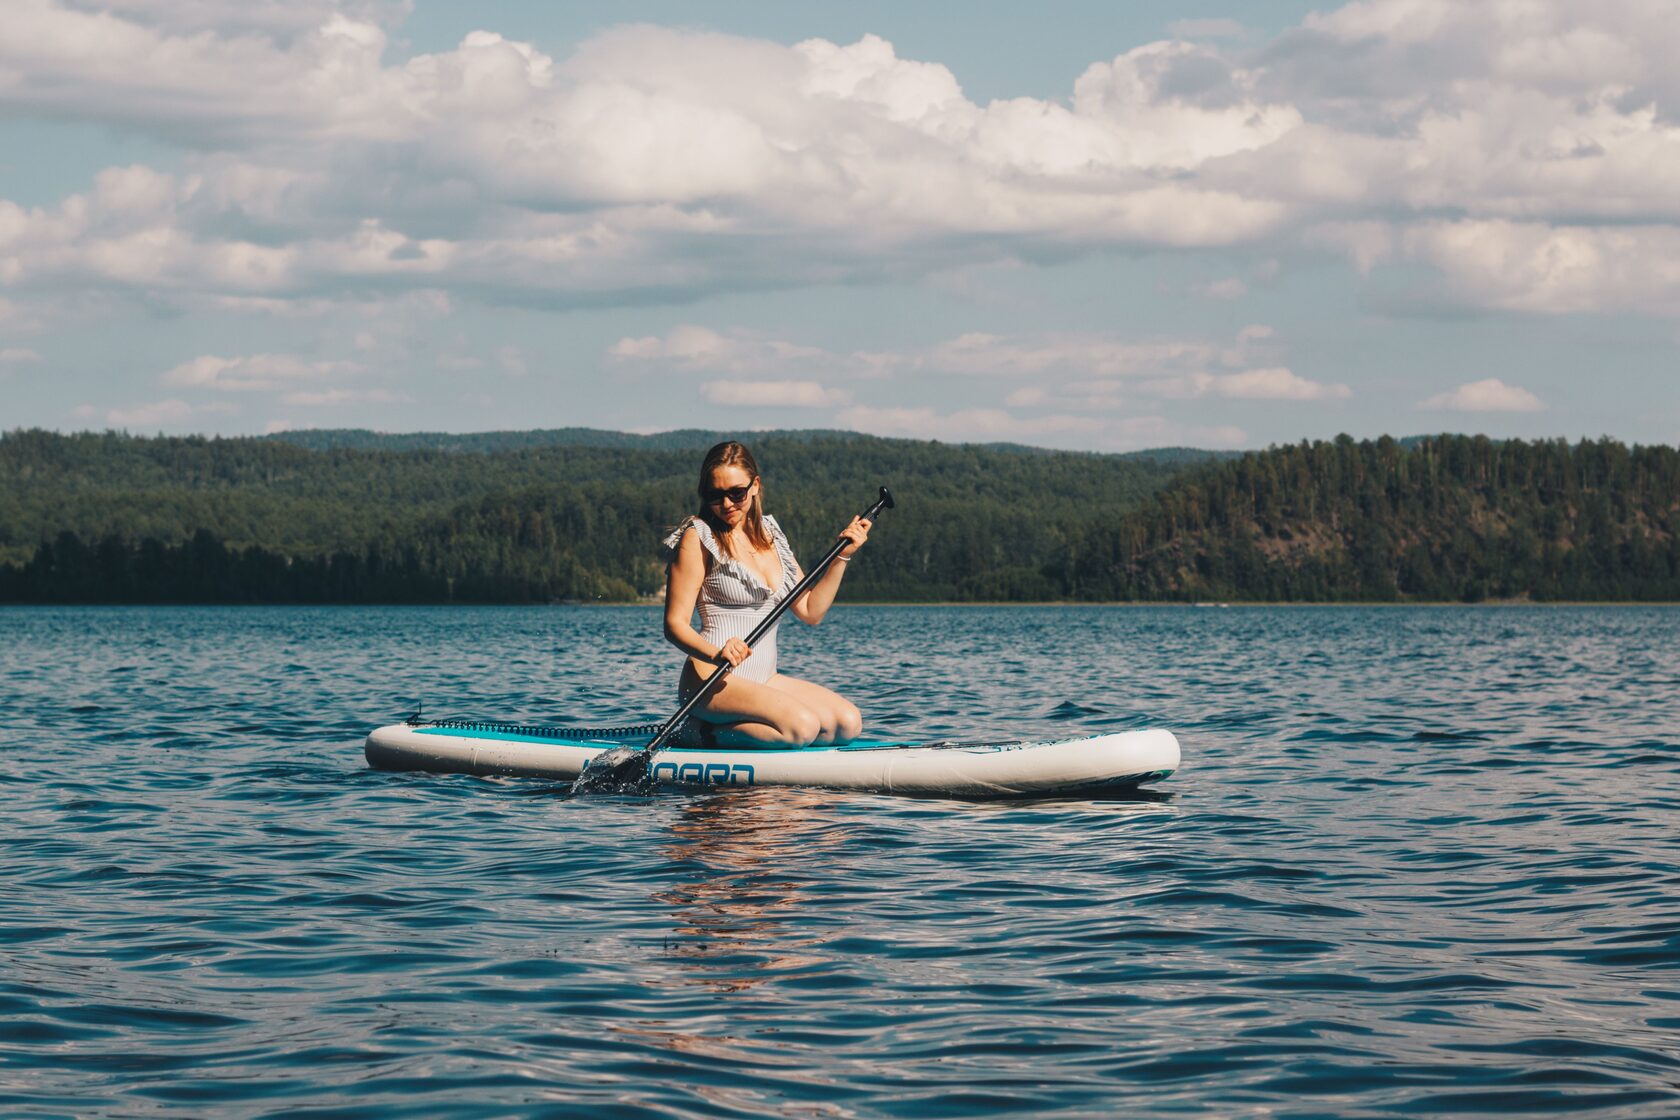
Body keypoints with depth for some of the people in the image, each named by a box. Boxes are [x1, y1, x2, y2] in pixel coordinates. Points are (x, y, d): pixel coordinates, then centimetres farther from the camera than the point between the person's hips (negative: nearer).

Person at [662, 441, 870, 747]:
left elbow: (810, 612, 13)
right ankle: (709, 731, -8)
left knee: (848, 724, -11)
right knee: (802, 726, -29)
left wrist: (842, 557, 6)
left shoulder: (770, 535, 15)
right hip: (712, 680, -8)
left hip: (764, 679, 8)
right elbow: (675, 624, -11)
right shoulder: (698, 538, -5)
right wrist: (716, 654, -29)